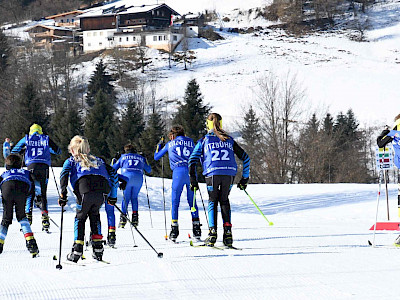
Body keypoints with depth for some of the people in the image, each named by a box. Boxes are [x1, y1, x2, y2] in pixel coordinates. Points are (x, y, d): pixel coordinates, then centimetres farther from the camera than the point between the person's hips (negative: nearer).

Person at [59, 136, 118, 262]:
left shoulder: (71, 160, 28)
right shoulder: (98, 160, 38)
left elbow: (64, 174, 6)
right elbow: (113, 174, 28)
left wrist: (63, 194, 3)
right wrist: (112, 195, 31)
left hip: (85, 191, -3)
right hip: (102, 192, 3)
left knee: (80, 218, 19)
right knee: (94, 215, 28)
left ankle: (77, 250, 7)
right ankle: (98, 248, 18)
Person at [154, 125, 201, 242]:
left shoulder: (170, 144, 15)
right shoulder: (190, 142, 18)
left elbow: (156, 157, 24)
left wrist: (159, 146, 41)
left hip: (178, 172, -2)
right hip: (191, 171, 2)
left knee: (175, 201, 2)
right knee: (192, 201, 9)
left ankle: (174, 230, -6)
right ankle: (196, 229, 4)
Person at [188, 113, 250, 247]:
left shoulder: (204, 140, 11)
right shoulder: (229, 140, 18)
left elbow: (192, 160, 6)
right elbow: (245, 157, 18)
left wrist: (193, 180, 11)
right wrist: (244, 178, 23)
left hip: (212, 174, -2)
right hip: (229, 174, 2)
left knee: (212, 201, 14)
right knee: (224, 200, 18)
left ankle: (212, 232, -1)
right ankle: (227, 232, 4)